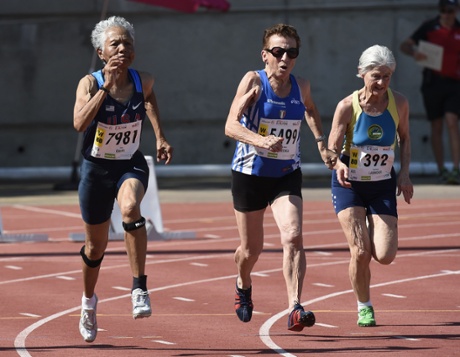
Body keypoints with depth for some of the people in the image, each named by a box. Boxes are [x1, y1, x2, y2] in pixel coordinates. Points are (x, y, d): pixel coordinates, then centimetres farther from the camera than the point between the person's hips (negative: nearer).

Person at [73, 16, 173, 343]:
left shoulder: (143, 81, -7)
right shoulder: (91, 83, -16)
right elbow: (80, 123, -34)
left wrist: (160, 137, 8)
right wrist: (106, 86, -38)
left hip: (132, 165, 1)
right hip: (97, 168, 0)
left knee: (130, 208, -35)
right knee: (96, 246, 13)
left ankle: (140, 288, -33)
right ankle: (89, 301, 42)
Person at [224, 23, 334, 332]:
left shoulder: (301, 86, -2)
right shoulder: (254, 81, -15)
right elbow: (231, 125, -26)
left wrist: (320, 140, 11)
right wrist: (260, 141, -43)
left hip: (287, 176, 2)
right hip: (250, 174, -2)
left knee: (293, 237, -21)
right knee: (251, 249, 12)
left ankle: (295, 308, -27)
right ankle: (243, 287, 46)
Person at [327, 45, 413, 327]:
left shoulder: (399, 103, -9)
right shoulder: (347, 107, -16)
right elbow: (332, 151, -10)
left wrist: (405, 174, -1)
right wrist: (338, 165, -33)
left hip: (383, 186, 2)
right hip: (349, 185, -2)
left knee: (385, 256, -8)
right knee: (360, 252, -13)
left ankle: (371, 229, 30)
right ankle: (364, 308, 11)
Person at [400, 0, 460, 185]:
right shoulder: (429, 27, 2)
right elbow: (405, 45, -1)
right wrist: (413, 52, -23)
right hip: (432, 82, 0)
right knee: (436, 127, 4)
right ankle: (441, 170, 11)